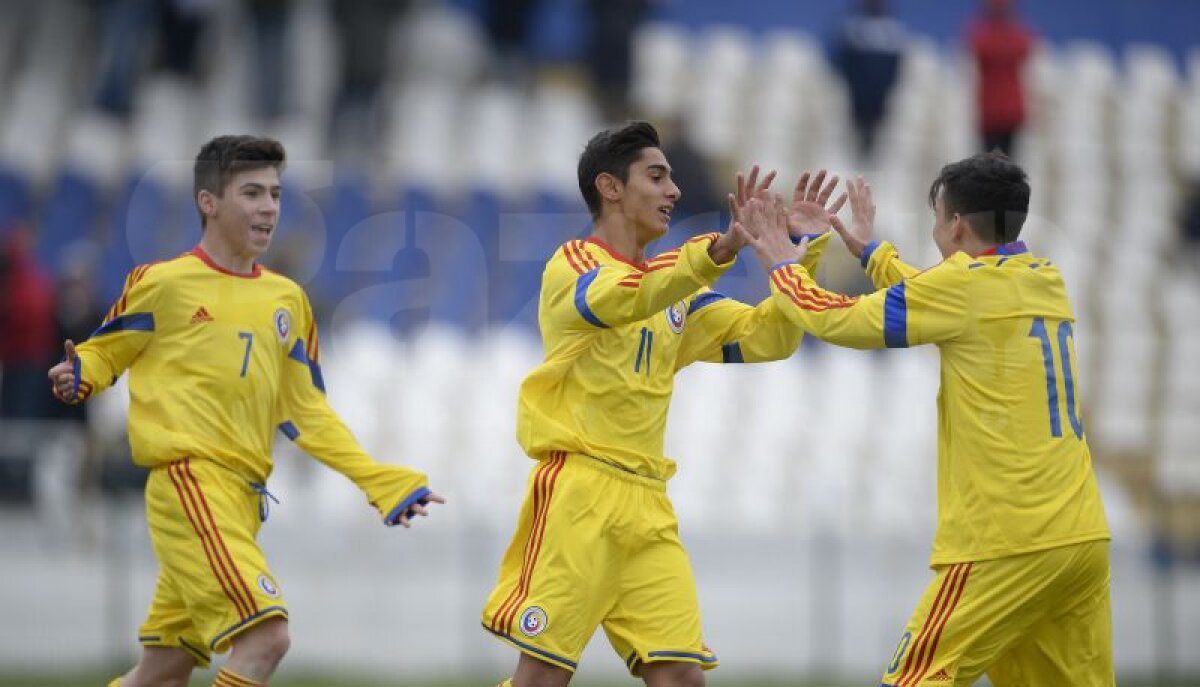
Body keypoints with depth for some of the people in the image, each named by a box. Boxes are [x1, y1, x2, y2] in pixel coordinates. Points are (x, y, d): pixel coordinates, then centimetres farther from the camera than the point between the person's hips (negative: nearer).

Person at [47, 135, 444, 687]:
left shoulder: (286, 299, 15)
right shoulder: (162, 283, -2)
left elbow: (305, 413, 18)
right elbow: (102, 354, 8)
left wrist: (381, 481, 12)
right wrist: (76, 379, -16)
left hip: (243, 497, 7)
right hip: (189, 480, -7)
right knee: (265, 636, -21)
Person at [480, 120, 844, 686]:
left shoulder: (676, 287, 19)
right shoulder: (575, 262, -2)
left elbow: (767, 338, 18)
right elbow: (624, 298, -24)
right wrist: (720, 248, -37)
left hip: (646, 506, 7)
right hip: (579, 491, -7)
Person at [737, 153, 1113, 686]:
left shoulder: (967, 283, -7)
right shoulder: (1047, 281, 14)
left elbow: (837, 321, 0)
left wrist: (783, 267, 17)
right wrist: (873, 254, 41)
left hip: (1009, 542, -7)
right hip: (1083, 535, 7)